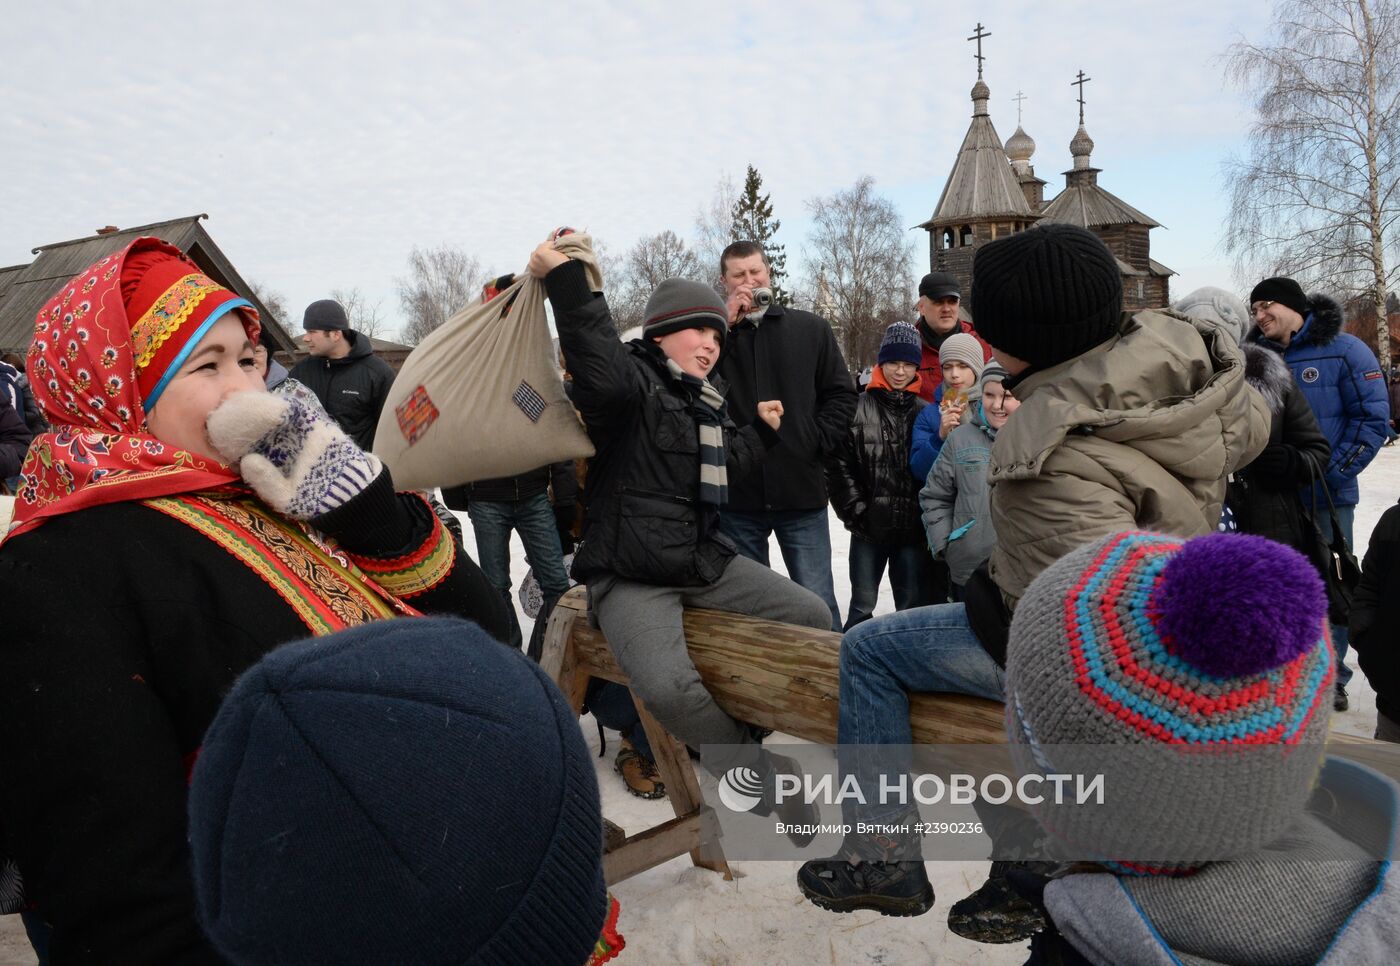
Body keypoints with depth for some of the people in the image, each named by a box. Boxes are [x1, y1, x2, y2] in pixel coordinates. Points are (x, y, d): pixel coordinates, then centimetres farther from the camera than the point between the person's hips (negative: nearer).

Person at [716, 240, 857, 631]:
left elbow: (842, 394, 10)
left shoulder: (811, 328, 9)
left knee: (818, 602, 3)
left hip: (801, 493, 0)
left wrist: (818, 442, -3)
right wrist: (726, 326, -11)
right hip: (737, 495, 1)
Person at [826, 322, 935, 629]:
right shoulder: (858, 409, -1)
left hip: (913, 527, 1)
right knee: (862, 605, 9)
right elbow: (838, 465, -3)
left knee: (914, 607, 10)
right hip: (870, 527, -1)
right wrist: (856, 512, -5)